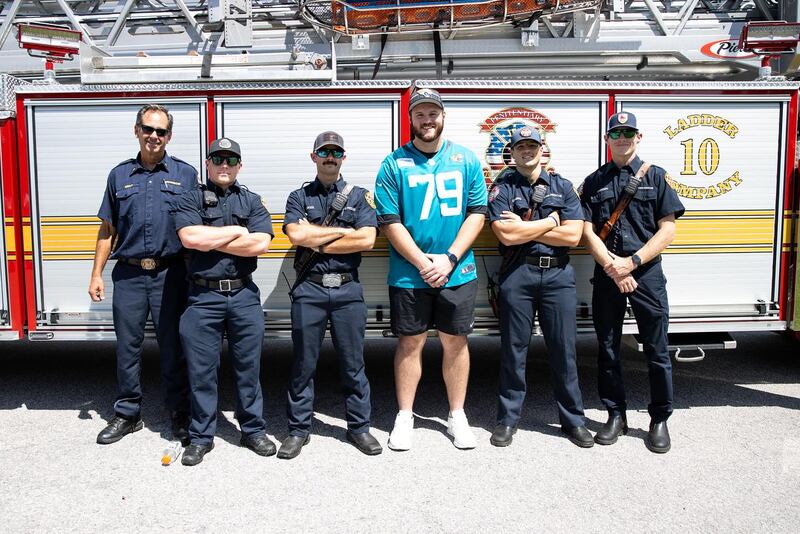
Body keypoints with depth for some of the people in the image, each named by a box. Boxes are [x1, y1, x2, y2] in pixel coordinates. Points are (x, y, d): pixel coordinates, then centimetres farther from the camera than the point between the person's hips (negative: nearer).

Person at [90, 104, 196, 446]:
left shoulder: (186, 174, 6)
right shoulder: (119, 175, 12)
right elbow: (107, 230, 14)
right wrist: (96, 273, 7)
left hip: (170, 276, -2)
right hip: (129, 276, 2)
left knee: (173, 348, 5)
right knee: (127, 348, 8)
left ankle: (179, 413, 18)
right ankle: (127, 414, 23)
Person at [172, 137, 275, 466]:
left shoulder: (252, 201, 9)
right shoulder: (190, 200, 5)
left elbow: (261, 244, -7)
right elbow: (189, 238, -14)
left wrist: (210, 241, -7)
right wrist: (237, 231, -7)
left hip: (244, 296, 1)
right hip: (203, 296, -1)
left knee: (248, 366, 9)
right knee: (201, 370, 6)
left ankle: (254, 430, 23)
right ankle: (201, 437, 20)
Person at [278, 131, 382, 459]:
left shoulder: (359, 196, 8)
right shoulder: (299, 197, 9)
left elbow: (367, 240, -7)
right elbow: (296, 235, -10)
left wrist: (317, 242, -5)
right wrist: (344, 231, -6)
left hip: (347, 288, 0)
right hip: (309, 289, 0)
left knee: (353, 362, 8)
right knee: (303, 363, 7)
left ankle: (359, 427, 21)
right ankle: (298, 429, 19)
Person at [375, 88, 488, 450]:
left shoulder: (466, 160, 5)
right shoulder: (394, 164, -1)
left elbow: (477, 213, 1)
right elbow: (390, 222, -5)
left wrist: (449, 259, -10)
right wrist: (423, 263, -13)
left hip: (458, 272, 2)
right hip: (408, 273, -1)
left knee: (455, 341, 10)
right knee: (410, 342, 8)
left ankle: (457, 416, 25)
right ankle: (404, 417, 22)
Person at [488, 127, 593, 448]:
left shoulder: (562, 187, 11)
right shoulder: (502, 189, 5)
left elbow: (572, 236, -2)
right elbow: (506, 235, -11)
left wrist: (523, 228, -5)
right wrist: (550, 222, -3)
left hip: (558, 274, 2)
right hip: (518, 274, -1)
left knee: (564, 348, 6)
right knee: (514, 348, 5)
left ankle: (573, 419, 19)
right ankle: (508, 419, 17)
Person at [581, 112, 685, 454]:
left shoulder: (655, 176, 5)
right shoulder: (594, 182, 9)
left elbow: (667, 230, -2)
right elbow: (588, 232, 1)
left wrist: (632, 262, -12)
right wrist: (613, 268, -11)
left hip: (647, 272, -1)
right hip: (606, 274, 2)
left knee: (656, 350, 2)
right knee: (608, 349, 8)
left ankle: (660, 419, 17)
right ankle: (616, 416, 21)